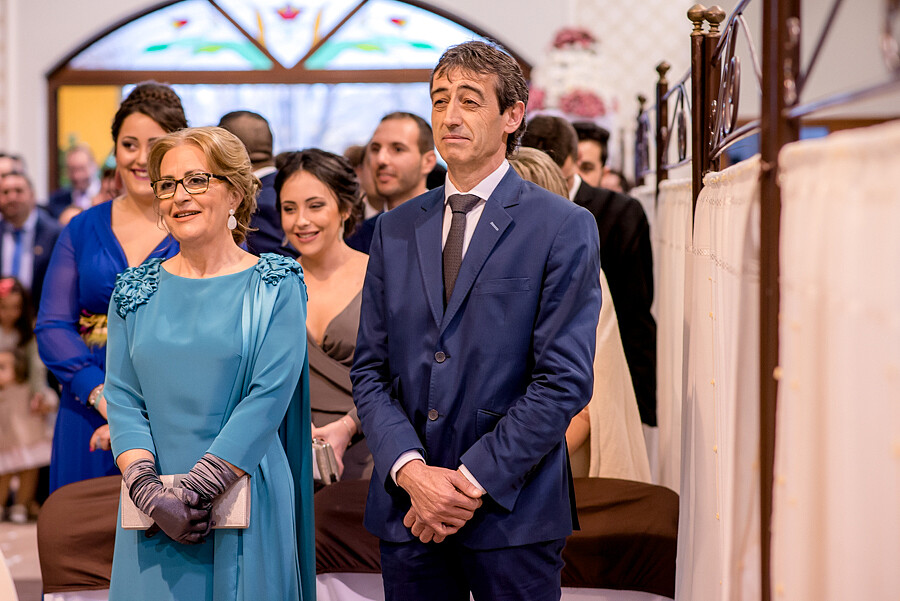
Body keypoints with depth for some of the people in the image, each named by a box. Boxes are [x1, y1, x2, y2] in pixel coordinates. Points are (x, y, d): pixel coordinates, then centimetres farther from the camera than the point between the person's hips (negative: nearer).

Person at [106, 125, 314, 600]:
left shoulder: (276, 287, -2)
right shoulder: (135, 291, 9)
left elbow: (267, 400, -11)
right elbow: (122, 398, 2)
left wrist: (192, 493, -17)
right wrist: (149, 491, -14)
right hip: (152, 516, 3)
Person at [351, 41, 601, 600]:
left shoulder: (564, 228, -3)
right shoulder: (396, 229, 11)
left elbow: (564, 381, -9)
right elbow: (370, 370, 8)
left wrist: (473, 481, -13)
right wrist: (410, 470, -8)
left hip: (513, 510, -4)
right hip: (408, 511, 4)